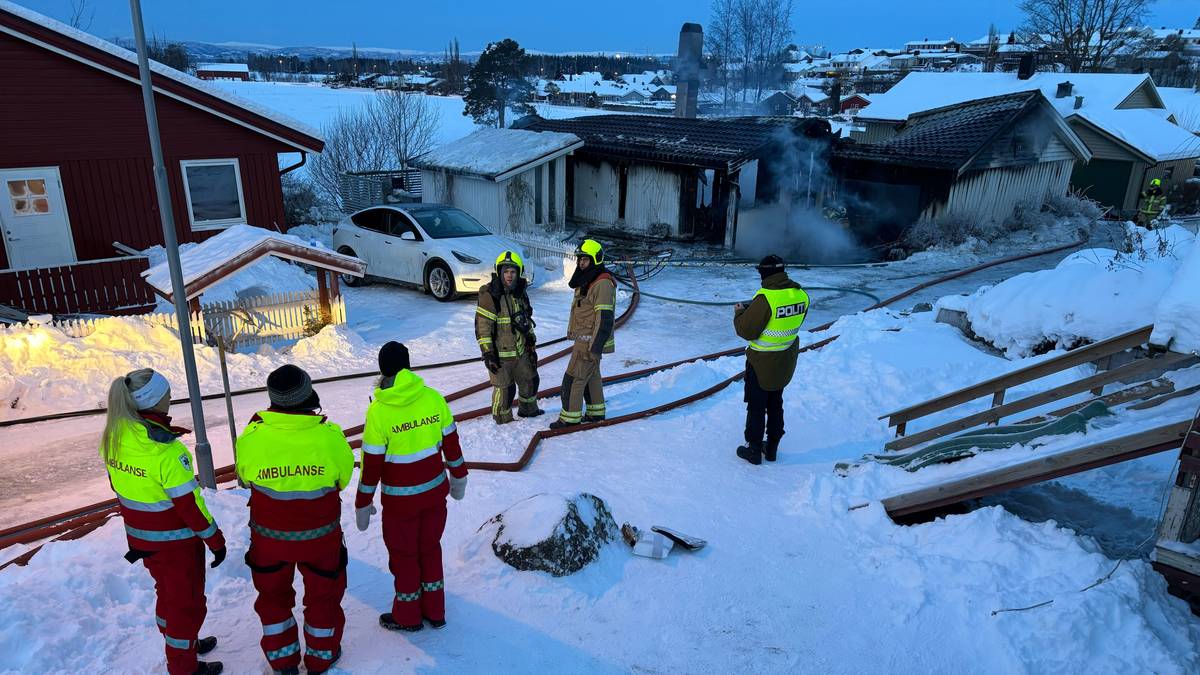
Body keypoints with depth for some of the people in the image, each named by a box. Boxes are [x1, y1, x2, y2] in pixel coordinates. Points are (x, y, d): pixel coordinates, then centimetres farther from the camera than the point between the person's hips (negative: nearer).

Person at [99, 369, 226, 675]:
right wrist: (215, 539, -12)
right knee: (187, 602, 14)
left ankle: (178, 644, 49)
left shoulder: (114, 437, -7)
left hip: (140, 536, 7)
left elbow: (120, 485, 7)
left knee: (167, 592, 28)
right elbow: (189, 503, -24)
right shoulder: (166, 450, -31)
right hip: (175, 539, -7)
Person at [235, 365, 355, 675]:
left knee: (273, 594, 25)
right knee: (323, 593, 21)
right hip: (320, 535, -1)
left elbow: (244, 478, -1)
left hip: (270, 536, 1)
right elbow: (343, 477, -6)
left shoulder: (251, 437, -21)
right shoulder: (329, 436, -23)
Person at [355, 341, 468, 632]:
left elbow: (372, 464, -14)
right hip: (435, 490, 4)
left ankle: (407, 617, 34)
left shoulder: (378, 411, -20)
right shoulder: (433, 398, -10)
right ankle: (434, 611, 35)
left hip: (400, 498, -4)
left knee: (403, 555, 16)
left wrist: (363, 504, -1)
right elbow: (451, 442, 0)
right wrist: (458, 477, 16)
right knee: (430, 548, 21)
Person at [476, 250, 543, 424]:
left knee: (530, 380, 22)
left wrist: (531, 340, 20)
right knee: (504, 388, 2)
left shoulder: (520, 293, 6)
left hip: (521, 350, 8)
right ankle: (503, 422, 22)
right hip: (499, 353, -8)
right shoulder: (490, 295, -19)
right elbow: (482, 326, -20)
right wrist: (487, 352, -20)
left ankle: (528, 409, 45)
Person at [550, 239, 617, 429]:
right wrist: (573, 333, 24)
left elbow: (604, 319, -23)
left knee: (573, 379, -5)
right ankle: (596, 412, 30)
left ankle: (570, 417, 4)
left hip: (590, 343, -10)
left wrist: (595, 348, -24)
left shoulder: (602, 284, -20)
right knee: (591, 376, 18)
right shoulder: (586, 281, 13)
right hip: (583, 340, 10)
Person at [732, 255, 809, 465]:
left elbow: (746, 331, -22)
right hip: (785, 361, 7)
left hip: (762, 362, -7)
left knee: (756, 406, 9)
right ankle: (772, 448, 33)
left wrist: (739, 314, -2)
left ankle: (754, 449, 20)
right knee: (776, 404, 21)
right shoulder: (801, 294, -4)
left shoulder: (766, 298, -27)